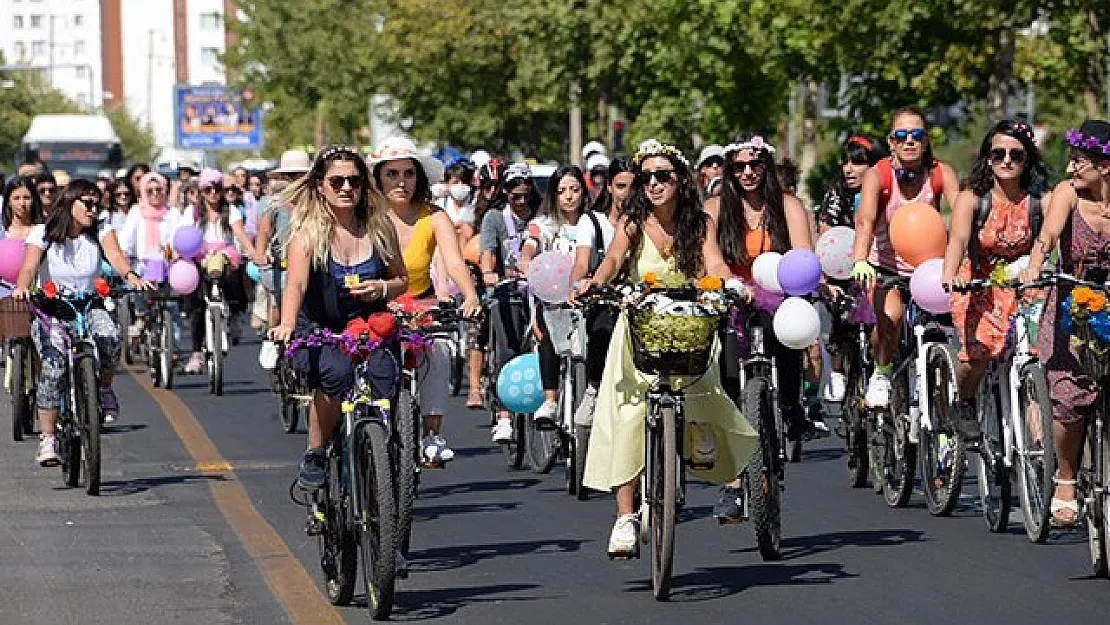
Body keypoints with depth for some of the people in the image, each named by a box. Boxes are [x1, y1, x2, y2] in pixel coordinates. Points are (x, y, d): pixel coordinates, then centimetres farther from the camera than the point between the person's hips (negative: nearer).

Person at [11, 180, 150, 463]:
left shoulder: (100, 229, 2)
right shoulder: (43, 233, -3)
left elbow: (114, 255, -17)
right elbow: (29, 267, -18)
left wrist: (130, 276, -40)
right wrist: (22, 287, -42)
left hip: (90, 308, 2)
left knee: (110, 338, -33)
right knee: (53, 366, -28)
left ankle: (104, 388, -2)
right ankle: (47, 440, -22)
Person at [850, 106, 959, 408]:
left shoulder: (941, 173, -11)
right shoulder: (878, 175, -16)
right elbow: (865, 219, -33)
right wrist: (860, 261, -52)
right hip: (885, 265, -2)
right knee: (890, 316, -29)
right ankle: (881, 375, -1)